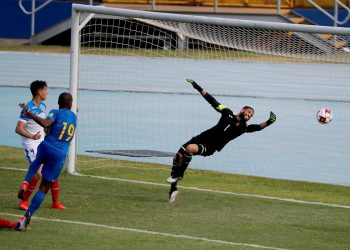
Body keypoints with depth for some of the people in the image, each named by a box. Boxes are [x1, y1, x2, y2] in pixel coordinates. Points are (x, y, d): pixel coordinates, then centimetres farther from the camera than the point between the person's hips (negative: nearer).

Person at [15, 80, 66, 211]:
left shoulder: (42, 106, 7)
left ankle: (55, 202, 13)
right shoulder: (28, 108, -19)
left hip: (42, 143, 8)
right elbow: (18, 128, -26)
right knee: (38, 174, -16)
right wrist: (32, 136, -40)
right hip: (31, 145, -8)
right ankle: (24, 199, 0)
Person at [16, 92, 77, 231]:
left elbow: (46, 123, -24)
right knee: (44, 188, 7)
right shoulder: (73, 117, 13)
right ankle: (26, 217, -3)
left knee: (37, 162, 38)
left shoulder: (56, 113, -2)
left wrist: (30, 114, -24)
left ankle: (26, 182, 12)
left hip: (45, 148, -2)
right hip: (60, 156, 2)